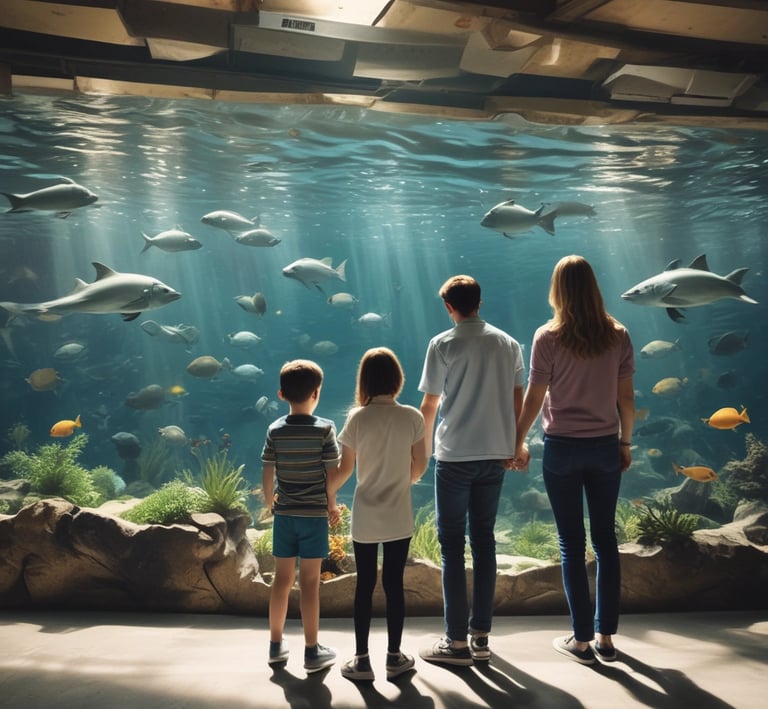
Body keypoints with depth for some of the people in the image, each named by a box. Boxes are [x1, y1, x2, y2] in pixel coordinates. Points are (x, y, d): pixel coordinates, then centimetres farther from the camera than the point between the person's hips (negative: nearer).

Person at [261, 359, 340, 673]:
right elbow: (333, 473, -10)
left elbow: (267, 475, 0)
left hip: (284, 514, 3)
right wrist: (332, 505, 6)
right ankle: (312, 651, 13)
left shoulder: (275, 430, -2)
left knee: (282, 578, 13)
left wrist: (270, 502, 17)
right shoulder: (325, 429, -11)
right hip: (314, 514, -3)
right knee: (309, 581, 3)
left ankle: (276, 645, 25)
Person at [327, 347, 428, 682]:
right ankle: (394, 656, 21)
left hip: (365, 518, 0)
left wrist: (328, 492, 13)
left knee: (364, 584, 9)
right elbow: (420, 467, -2)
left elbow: (344, 468, -5)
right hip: (399, 517, 1)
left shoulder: (357, 418, -9)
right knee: (394, 584, 10)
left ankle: (361, 660, 17)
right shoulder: (412, 417, -7)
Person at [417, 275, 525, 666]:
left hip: (455, 456, -5)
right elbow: (517, 399, 10)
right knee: (484, 539, 12)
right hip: (495, 454, 5)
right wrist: (515, 444, 20)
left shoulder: (443, 343, -7)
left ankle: (457, 641, 8)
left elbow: (429, 405, -4)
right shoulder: (508, 343, 7)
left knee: (452, 544, 4)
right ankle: (481, 636, 19)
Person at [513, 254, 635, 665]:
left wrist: (518, 442, 6)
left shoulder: (548, 337, -10)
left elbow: (533, 398, -7)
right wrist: (625, 442, 15)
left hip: (562, 448, -3)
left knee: (572, 543, 7)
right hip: (605, 446, 3)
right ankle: (606, 637, 22)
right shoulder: (618, 336, -1)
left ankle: (582, 640, 16)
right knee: (605, 539, 13)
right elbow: (626, 397, 2)